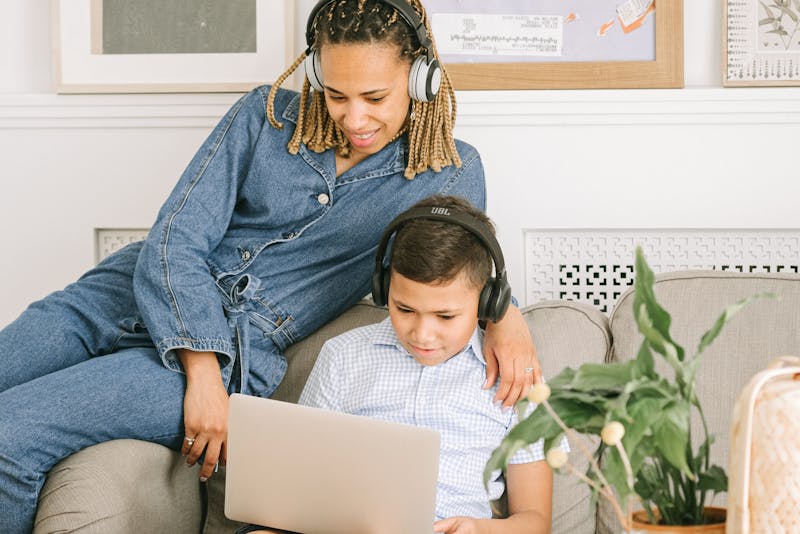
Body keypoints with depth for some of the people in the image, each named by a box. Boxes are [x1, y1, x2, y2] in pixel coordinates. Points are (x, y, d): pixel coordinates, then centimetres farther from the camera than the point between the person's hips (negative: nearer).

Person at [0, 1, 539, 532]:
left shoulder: (450, 173, 3)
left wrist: (506, 314, -7)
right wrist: (202, 370, -16)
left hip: (234, 351, -3)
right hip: (125, 295, 3)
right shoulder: (267, 115, 4)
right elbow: (175, 240, -2)